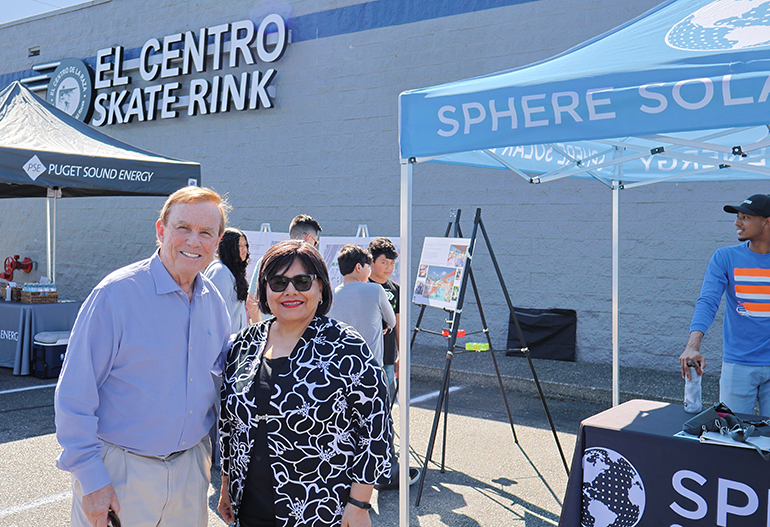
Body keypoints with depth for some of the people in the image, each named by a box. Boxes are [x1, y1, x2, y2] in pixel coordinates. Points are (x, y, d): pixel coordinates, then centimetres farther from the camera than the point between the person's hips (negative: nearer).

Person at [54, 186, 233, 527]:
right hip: (121, 470, -5)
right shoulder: (116, 293, -15)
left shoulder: (213, 301, 2)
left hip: (191, 465, 5)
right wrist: (91, 479, -15)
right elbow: (74, 394, -14)